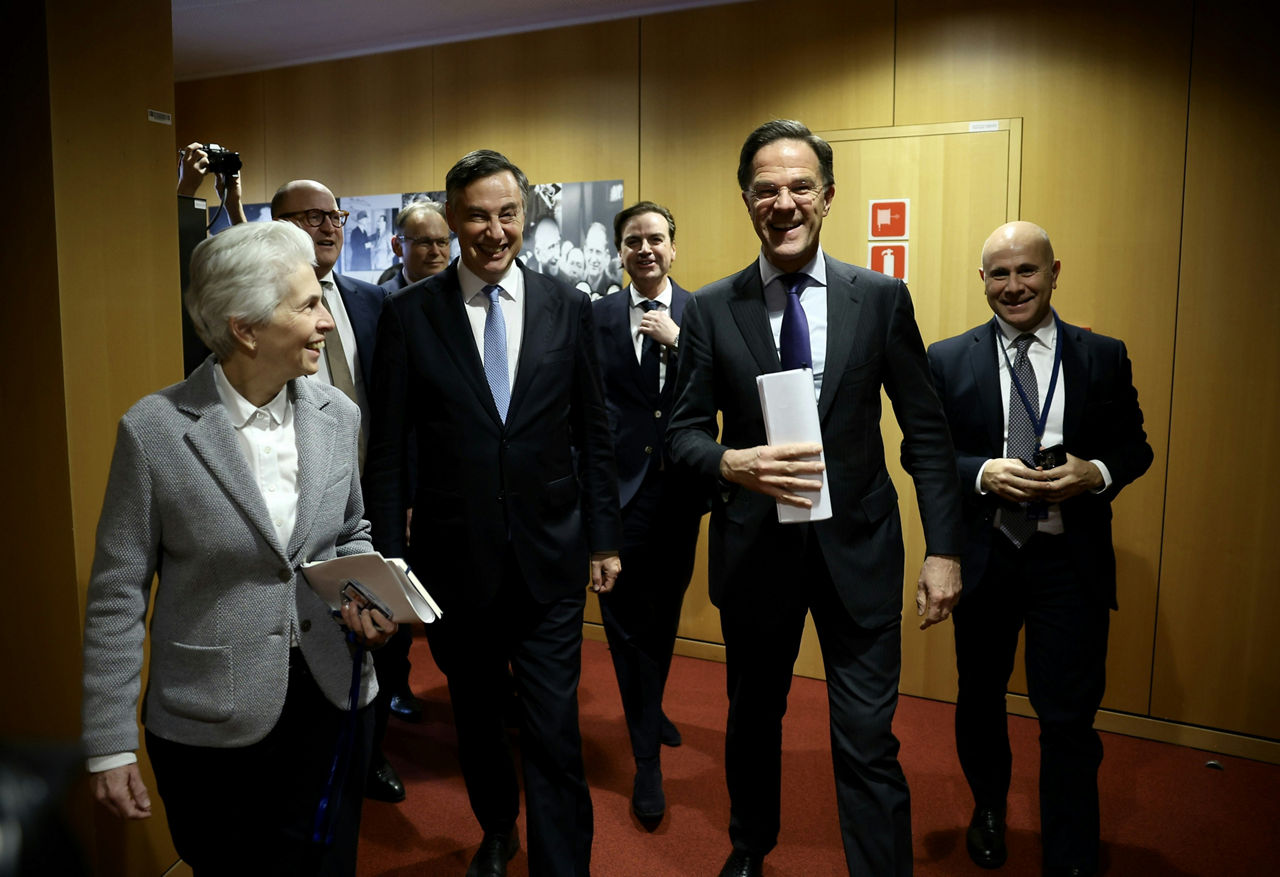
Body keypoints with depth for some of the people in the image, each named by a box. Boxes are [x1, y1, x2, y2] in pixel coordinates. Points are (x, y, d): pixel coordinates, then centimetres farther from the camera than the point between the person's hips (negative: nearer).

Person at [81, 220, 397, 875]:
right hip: (210, 724, -3)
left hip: (332, 699, 4)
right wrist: (110, 745, -6)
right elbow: (118, 595, -8)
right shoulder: (154, 430, -14)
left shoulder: (337, 415, -3)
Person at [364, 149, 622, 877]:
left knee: (554, 732, 0)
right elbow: (389, 448, -2)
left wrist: (604, 539, 3)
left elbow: (594, 433, 4)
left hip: (550, 553, -1)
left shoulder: (569, 308, 0)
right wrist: (389, 555, -3)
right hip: (455, 556, 1)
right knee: (477, 714, 21)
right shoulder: (410, 313, -3)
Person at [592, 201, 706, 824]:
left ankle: (650, 712, 43)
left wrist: (676, 340, -17)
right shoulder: (599, 316, 1)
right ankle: (648, 756, 15)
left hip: (680, 486, 2)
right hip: (622, 486, -1)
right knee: (625, 619, 1)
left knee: (663, 613, 18)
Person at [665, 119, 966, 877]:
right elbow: (684, 431, 0)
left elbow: (927, 432, 0)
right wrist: (731, 462, -23)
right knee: (753, 719, 21)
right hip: (754, 548, 2)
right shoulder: (711, 310, -2)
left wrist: (945, 550, -5)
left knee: (868, 742, 2)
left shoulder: (883, 298, -2)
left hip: (858, 549, -1)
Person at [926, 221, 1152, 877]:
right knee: (980, 699, 19)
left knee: (1069, 718, -1)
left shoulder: (1104, 357, 2)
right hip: (982, 557, 1)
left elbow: (1134, 446, 5)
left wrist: (1096, 473, -16)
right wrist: (984, 474, -19)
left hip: (1071, 561, -1)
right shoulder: (948, 360, 0)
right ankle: (989, 811, 46)